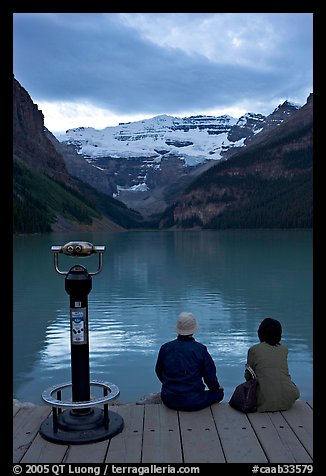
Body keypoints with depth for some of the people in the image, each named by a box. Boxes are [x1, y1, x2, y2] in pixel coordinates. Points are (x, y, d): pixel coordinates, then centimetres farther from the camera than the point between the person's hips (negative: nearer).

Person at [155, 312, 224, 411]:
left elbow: (158, 372, 13)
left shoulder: (165, 348, -2)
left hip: (169, 402, 4)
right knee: (219, 392, 20)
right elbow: (210, 376, -5)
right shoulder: (200, 349, -10)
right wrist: (216, 388, 18)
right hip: (194, 403, -4)